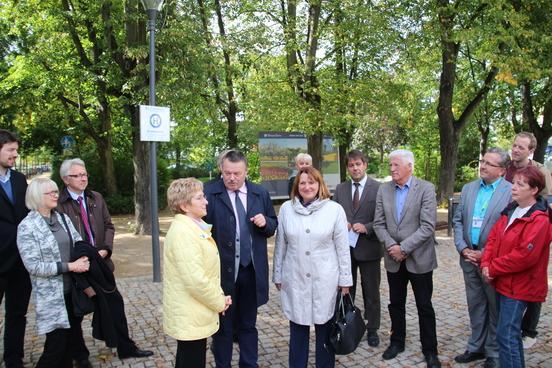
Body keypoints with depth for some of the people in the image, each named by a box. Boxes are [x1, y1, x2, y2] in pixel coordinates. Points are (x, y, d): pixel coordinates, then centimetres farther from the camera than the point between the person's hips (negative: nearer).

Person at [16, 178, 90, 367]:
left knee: (69, 339, 13)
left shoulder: (63, 218, 7)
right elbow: (33, 266, -17)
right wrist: (69, 266, -18)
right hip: (51, 295, -6)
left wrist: (84, 259, -10)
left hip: (72, 289, 6)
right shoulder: (27, 227, -11)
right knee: (57, 343, -3)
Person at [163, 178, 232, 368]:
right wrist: (219, 302, -13)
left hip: (193, 313, 9)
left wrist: (219, 296, 5)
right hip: (190, 317, -9)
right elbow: (196, 279, -27)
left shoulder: (194, 227, 8)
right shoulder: (182, 232, -23)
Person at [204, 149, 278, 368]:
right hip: (222, 269, -3)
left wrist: (265, 222, -10)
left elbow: (273, 226, 13)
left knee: (248, 324, 18)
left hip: (252, 270, 3)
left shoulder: (260, 193, 5)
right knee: (223, 326, 13)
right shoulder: (209, 192, -8)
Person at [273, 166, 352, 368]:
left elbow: (342, 248, -2)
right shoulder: (286, 208, 0)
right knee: (297, 329, 12)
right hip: (294, 279, 1)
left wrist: (345, 280, -1)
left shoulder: (334, 209, -5)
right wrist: (278, 275, 8)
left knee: (325, 329, 10)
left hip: (325, 280, -1)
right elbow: (280, 245, 6)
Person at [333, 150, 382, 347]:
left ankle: (372, 329, 26)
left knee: (371, 292, 10)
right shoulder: (340, 189, 7)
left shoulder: (378, 188, -5)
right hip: (345, 247, 3)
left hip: (368, 247, -3)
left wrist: (366, 227, -20)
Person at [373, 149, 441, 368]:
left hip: (419, 258, -4)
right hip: (393, 259, 4)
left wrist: (403, 248, -18)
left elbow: (427, 227, -16)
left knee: (424, 307, 8)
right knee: (396, 304, 16)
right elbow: (379, 224, 2)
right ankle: (397, 342, 34)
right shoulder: (383, 190, 3)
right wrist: (391, 245, -13)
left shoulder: (426, 188, -10)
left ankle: (430, 350, 23)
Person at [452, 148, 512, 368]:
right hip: (469, 258, 5)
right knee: (475, 306, 17)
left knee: (495, 308, 9)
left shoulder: (511, 192, -10)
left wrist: (485, 254, -15)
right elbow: (458, 220, 9)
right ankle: (476, 347, 32)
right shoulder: (468, 188, 8)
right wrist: (463, 248, -3)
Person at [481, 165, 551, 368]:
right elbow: (493, 238, 8)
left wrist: (493, 268, -15)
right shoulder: (510, 211, 9)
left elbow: (525, 256, -24)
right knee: (511, 332, 20)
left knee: (506, 335, -7)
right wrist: (486, 264, -7)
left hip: (518, 286, -8)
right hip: (503, 283, 8)